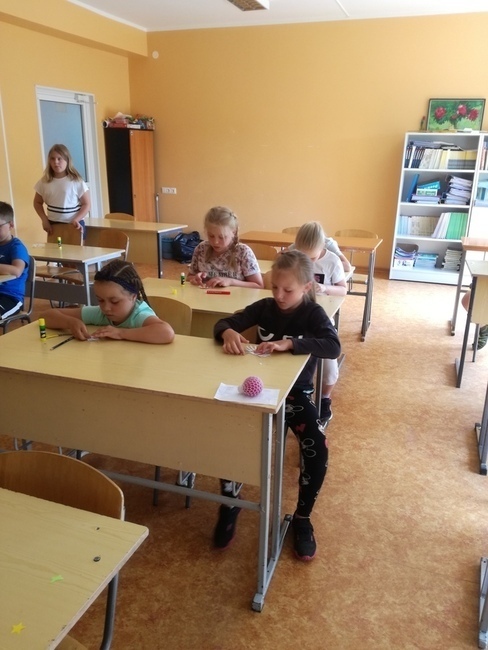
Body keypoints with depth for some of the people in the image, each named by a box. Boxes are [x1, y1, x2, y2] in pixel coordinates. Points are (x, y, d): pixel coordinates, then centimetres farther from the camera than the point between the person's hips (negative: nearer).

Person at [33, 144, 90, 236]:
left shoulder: (76, 181, -8)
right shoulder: (44, 182, 2)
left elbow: (86, 204, -6)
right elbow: (37, 202, 12)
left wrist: (76, 220, -17)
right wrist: (44, 220, -1)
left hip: (74, 225, -3)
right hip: (53, 225, 3)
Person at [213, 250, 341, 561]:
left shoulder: (313, 313, -10)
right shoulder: (264, 307, -2)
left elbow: (334, 347, -28)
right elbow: (223, 323, -4)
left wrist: (289, 343, -40)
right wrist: (228, 333, -29)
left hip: (297, 392, -2)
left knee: (318, 450, -21)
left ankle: (302, 518, 5)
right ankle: (230, 506, 5)